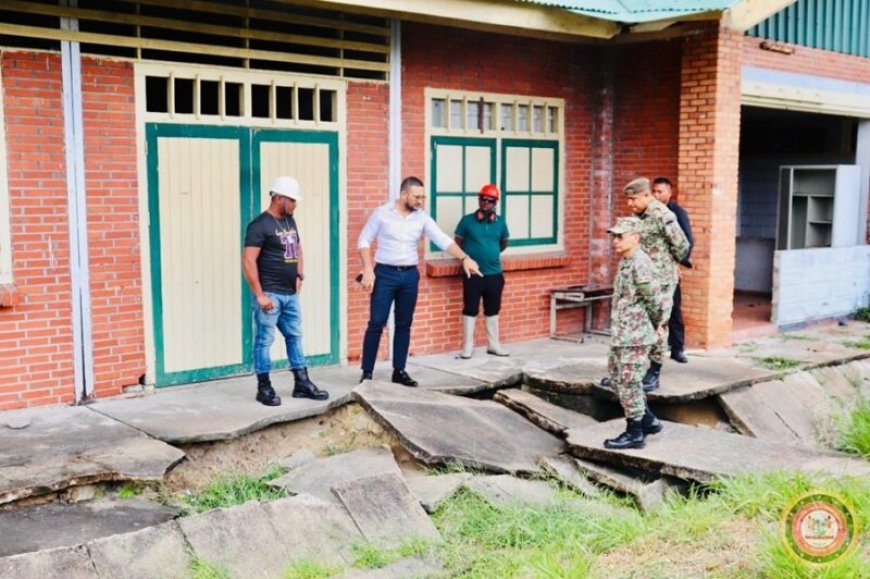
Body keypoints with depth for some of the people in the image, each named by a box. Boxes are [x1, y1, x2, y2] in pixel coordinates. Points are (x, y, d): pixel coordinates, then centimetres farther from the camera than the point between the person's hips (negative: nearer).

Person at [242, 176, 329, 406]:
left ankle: (302, 384, 20)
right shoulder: (260, 225, -13)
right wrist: (259, 295, -20)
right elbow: (248, 261, -18)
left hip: (290, 294, 8)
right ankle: (264, 388, 10)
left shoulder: (289, 220, 11)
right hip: (270, 295, -8)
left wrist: (299, 276, 14)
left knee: (295, 337, 12)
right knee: (264, 340, 1)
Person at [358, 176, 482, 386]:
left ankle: (399, 371, 18)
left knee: (404, 325, 8)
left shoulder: (422, 218, 2)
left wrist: (464, 258, -21)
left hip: (410, 275, 4)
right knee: (376, 323, -4)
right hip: (385, 274, -3)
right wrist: (368, 270, -11)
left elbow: (443, 239, -7)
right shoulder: (382, 213, -5)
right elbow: (364, 241, -2)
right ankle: (367, 372, 4)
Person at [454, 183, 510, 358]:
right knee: (470, 310, 2)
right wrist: (468, 257, 8)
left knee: (492, 310, 12)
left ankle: (493, 344, 23)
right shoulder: (467, 220, -5)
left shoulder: (500, 222, 4)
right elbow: (458, 242, 5)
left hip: (494, 274, 3)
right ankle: (467, 346, 10)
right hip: (473, 274, -3)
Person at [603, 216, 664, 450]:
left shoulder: (640, 264, -19)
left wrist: (656, 324, -1)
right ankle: (648, 420, 29)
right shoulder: (626, 262, 12)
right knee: (616, 376, 18)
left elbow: (654, 300, -17)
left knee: (628, 382, -2)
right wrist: (657, 324, 18)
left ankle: (634, 434, 11)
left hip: (635, 336, -10)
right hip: (621, 334, 10)